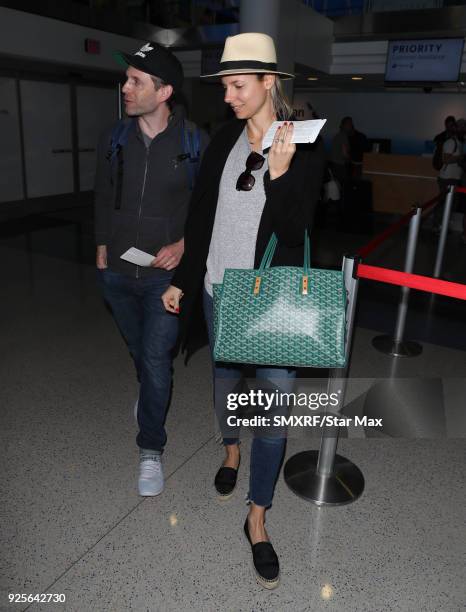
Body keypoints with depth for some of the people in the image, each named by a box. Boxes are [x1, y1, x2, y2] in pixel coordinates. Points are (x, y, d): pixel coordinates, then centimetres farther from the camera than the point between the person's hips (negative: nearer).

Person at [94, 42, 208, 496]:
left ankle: (151, 450, 16)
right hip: (117, 272, 4)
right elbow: (103, 198, 9)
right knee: (138, 349, 22)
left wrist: (185, 242, -15)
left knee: (156, 358, -3)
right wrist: (101, 249, 11)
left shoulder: (195, 143, -11)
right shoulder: (114, 139, -2)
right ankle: (150, 390, 55)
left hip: (166, 273, -4)